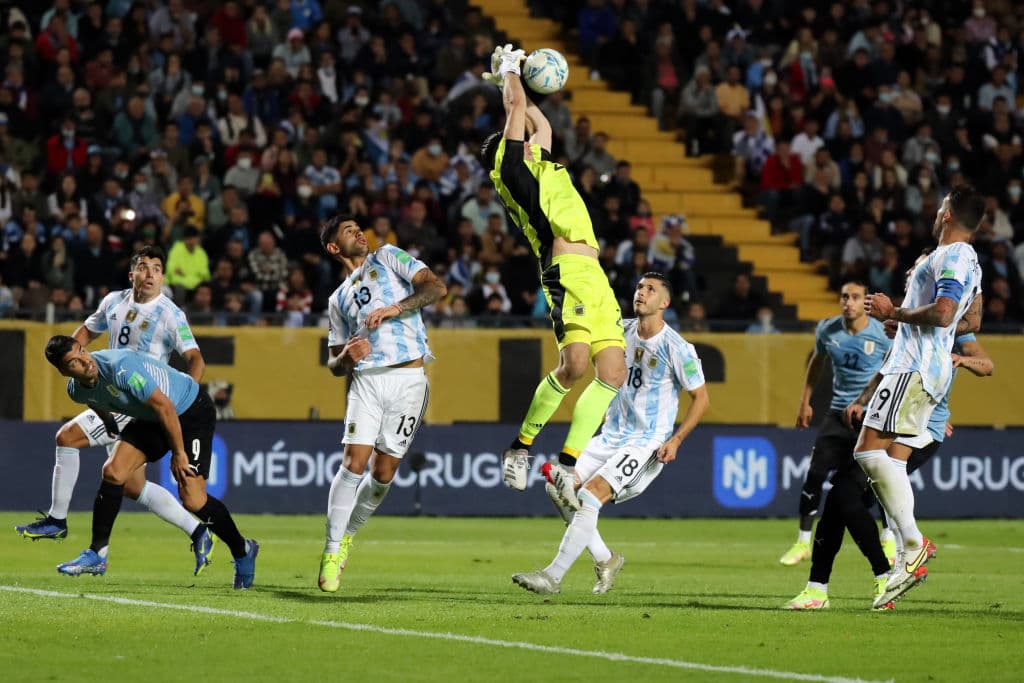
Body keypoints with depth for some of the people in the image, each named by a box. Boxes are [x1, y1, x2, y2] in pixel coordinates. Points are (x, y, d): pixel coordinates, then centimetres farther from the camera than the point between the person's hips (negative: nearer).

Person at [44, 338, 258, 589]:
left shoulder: (120, 367, -33)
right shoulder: (77, 390, -8)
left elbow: (164, 406, -28)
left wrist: (178, 453, -22)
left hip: (192, 410, -7)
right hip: (150, 418, 7)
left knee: (192, 499, -13)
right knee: (112, 472, -12)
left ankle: (243, 552, 9)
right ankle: (97, 554, -3)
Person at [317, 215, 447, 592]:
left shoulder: (387, 257, 13)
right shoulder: (338, 300, 21)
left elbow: (436, 287, 0)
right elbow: (334, 364, 21)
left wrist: (395, 308, -13)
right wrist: (346, 355, -3)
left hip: (409, 379, -2)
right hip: (366, 380, 2)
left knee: (384, 473, -2)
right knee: (354, 462, -14)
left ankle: (347, 535, 20)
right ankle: (332, 550, -7)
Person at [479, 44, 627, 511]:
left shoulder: (539, 166, 27)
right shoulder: (509, 168, 5)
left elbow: (540, 122, 44)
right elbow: (518, 107, 7)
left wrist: (509, 79, 47)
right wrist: (509, 73, 23)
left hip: (593, 275, 9)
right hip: (566, 268, -9)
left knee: (613, 371, -3)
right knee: (575, 362, -24)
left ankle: (568, 464, 0)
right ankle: (521, 446, -9)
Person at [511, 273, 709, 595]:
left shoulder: (676, 348, -13)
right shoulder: (622, 331, 5)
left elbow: (701, 397, -7)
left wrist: (675, 441, -16)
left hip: (647, 443, -8)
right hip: (611, 436, 8)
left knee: (591, 495, -23)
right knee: (557, 486, -3)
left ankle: (552, 577, -20)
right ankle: (605, 559, 9)